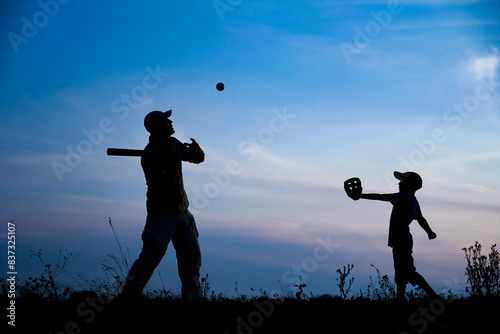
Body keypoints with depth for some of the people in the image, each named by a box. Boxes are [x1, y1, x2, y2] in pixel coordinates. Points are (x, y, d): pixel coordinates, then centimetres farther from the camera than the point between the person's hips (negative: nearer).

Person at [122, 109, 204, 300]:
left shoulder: (173, 143, 6)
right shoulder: (150, 154, -18)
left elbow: (198, 159, 12)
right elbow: (164, 187, -24)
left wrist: (197, 150, -9)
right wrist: (173, 162, -29)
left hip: (182, 211, 8)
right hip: (162, 213, -8)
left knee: (192, 255, 9)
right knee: (151, 256, -12)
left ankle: (191, 298, 16)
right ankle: (129, 295, -4)